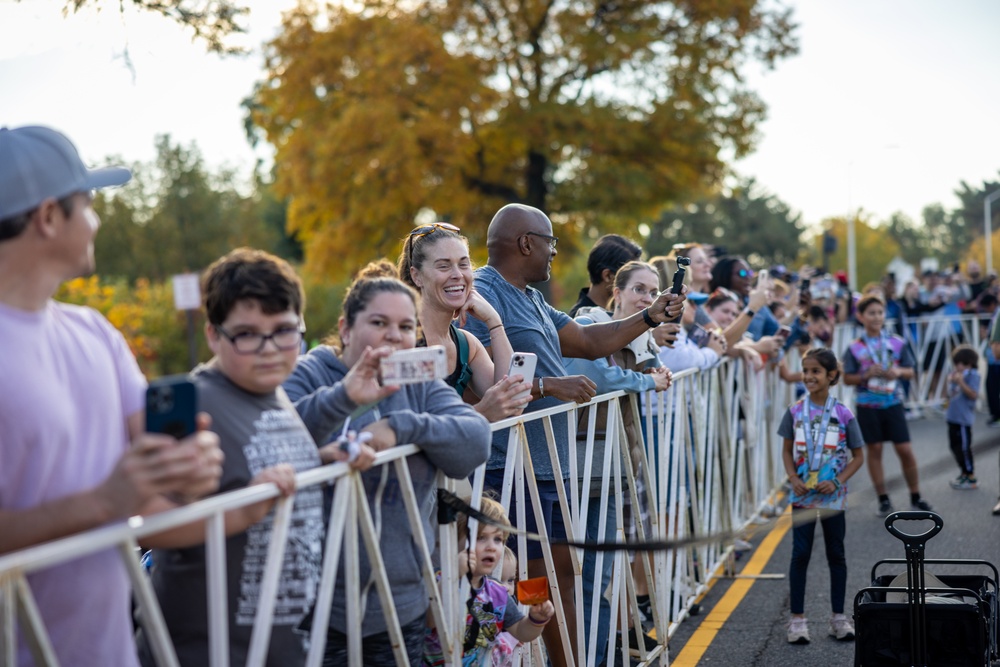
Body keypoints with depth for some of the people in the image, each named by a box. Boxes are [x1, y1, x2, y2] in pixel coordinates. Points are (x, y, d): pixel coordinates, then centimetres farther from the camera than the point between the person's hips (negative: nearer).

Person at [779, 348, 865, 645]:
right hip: (802, 495, 1)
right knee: (800, 554, 1)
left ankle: (838, 617, 20)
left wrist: (837, 481, -12)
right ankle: (797, 618, 8)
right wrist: (793, 478, -9)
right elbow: (787, 450, 7)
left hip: (832, 495, -1)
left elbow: (858, 456, 0)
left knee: (836, 554, 10)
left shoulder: (843, 414, -6)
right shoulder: (795, 411, -2)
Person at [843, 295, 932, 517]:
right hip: (868, 405, -1)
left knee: (905, 450, 0)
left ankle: (915, 497, 14)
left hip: (893, 403, 1)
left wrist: (898, 372, -14)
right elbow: (847, 378, -1)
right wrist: (866, 375, -18)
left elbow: (910, 372, 7)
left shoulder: (897, 343, 1)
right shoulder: (855, 348, -4)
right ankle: (883, 499, 16)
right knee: (874, 450, 6)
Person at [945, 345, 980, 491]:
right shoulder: (956, 375, 9)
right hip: (953, 417, 9)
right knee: (955, 446, 17)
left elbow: (974, 395, -22)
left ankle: (971, 479, 6)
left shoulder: (973, 375, -13)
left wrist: (961, 382, -28)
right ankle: (964, 473, 32)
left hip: (963, 418, -9)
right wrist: (951, 383, 4)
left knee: (964, 447, -3)